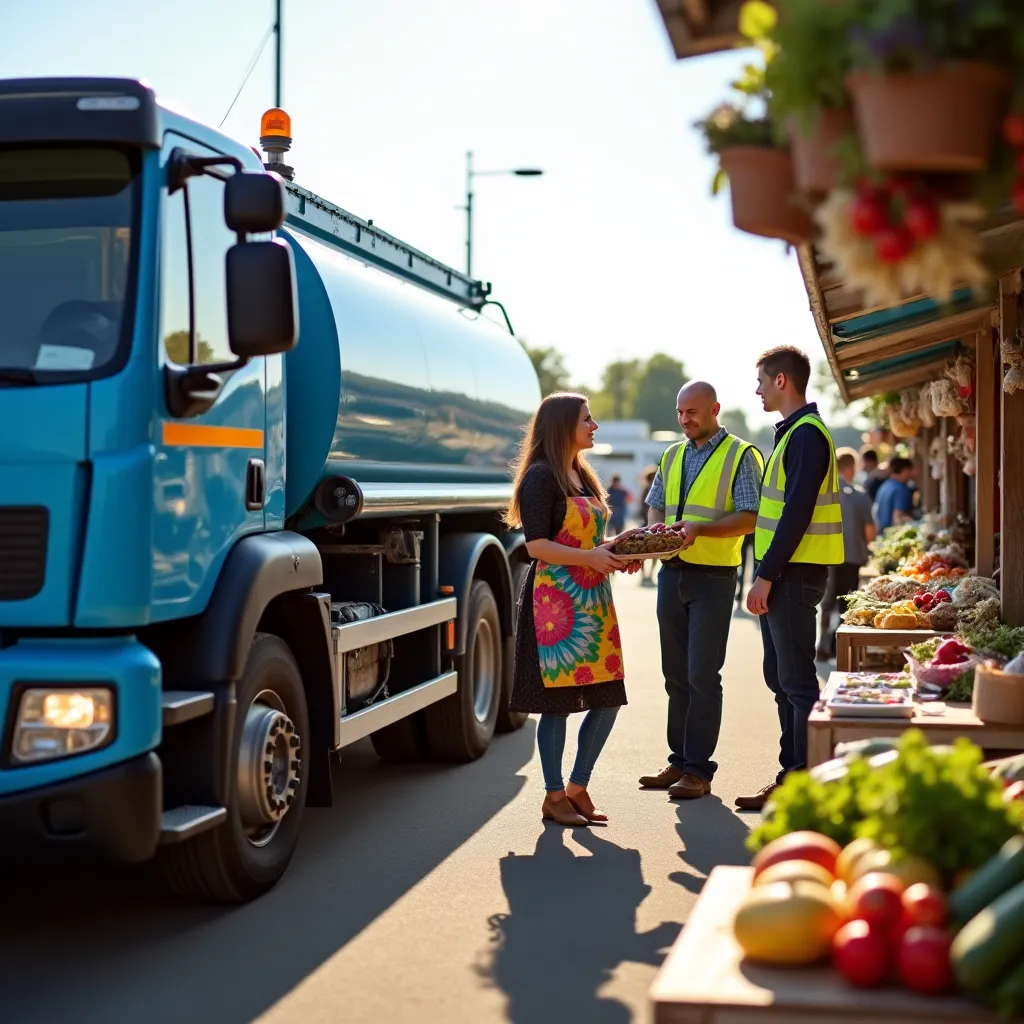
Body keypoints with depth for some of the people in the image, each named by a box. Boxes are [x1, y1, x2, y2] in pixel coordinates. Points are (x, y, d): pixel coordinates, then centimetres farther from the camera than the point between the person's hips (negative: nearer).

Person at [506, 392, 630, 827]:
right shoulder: (541, 477, -9)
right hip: (554, 600, -8)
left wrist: (614, 549, 5)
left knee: (607, 698, 5)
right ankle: (554, 796, 10)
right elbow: (536, 545, -16)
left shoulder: (583, 476, 17)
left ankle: (577, 787, 19)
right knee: (557, 702, -2)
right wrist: (588, 557, -19)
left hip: (593, 599, 8)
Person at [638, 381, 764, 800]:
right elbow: (655, 506, 20)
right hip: (671, 572, 6)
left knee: (703, 675, -5)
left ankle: (699, 770, 1)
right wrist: (657, 530, -2)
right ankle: (679, 761, 18)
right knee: (676, 674, 10)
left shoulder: (741, 455, -5)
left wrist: (700, 529, -24)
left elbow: (748, 519, -11)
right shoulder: (672, 456, 15)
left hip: (714, 577, -6)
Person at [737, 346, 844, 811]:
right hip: (782, 575, 10)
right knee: (781, 677, 14)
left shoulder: (806, 433, -14)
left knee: (797, 681, -6)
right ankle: (791, 775, 21)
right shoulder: (793, 432, 18)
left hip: (793, 575, -10)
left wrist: (766, 575, -20)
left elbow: (797, 512, -21)